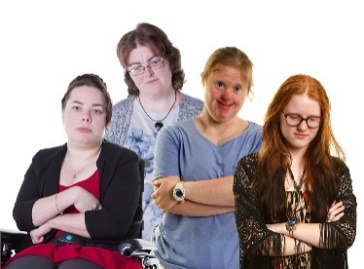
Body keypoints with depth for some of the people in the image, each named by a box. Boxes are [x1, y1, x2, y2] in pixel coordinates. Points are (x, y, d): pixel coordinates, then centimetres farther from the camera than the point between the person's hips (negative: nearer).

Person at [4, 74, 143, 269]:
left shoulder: (123, 160, 5)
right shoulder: (43, 160, 18)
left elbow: (115, 223, -9)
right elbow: (21, 216, 4)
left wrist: (51, 222, -3)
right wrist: (73, 195, -9)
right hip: (45, 251, 3)